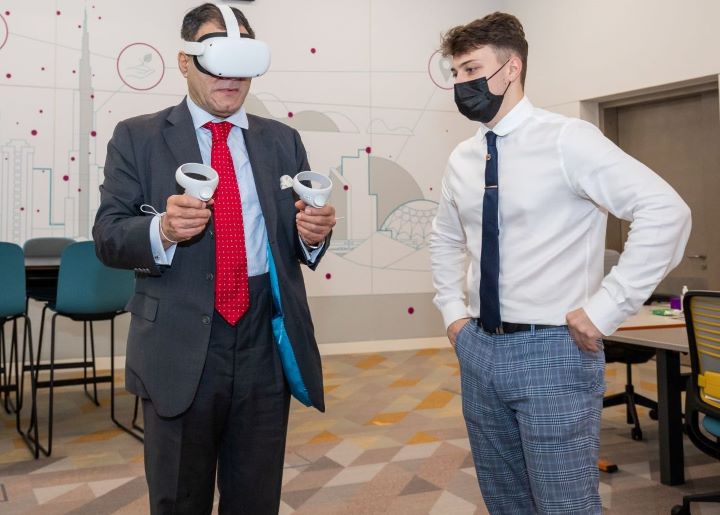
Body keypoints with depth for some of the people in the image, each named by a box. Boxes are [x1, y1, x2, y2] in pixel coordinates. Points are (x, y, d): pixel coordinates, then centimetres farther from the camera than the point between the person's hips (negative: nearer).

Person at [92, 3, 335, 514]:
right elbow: (107, 236, -4)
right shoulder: (137, 137, 1)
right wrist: (163, 231, -24)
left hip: (267, 344, 3)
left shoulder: (283, 140, 9)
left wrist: (314, 234, -15)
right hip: (179, 348, -2)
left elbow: (300, 241, 8)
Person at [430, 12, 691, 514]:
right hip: (478, 350, 7)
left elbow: (667, 211, -20)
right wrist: (452, 311, 13)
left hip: (551, 351, -6)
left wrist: (605, 310, -19)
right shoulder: (462, 159, 8)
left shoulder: (567, 139, -12)